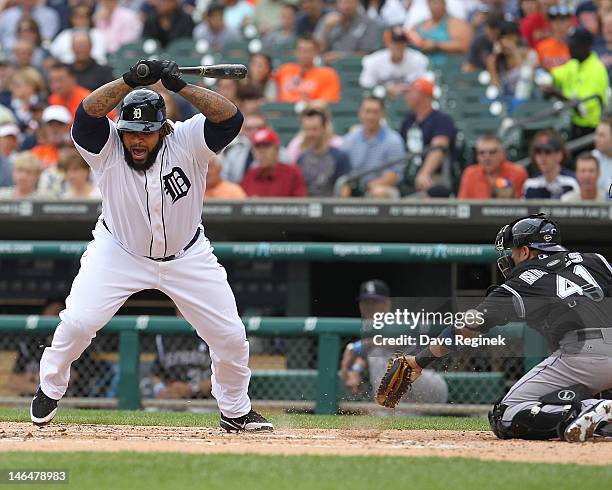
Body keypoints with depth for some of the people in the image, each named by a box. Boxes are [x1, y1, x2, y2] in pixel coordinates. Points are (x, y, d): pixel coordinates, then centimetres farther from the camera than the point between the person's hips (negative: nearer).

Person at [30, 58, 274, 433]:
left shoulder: (187, 143, -19)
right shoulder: (108, 148, -20)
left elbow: (230, 118, -32)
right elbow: (88, 112, -38)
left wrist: (181, 86, -40)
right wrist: (129, 81, -47)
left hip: (187, 257, 1)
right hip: (118, 253, -1)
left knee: (231, 335, 0)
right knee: (78, 321, -17)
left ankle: (235, 410, 25)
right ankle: (50, 390, 12)